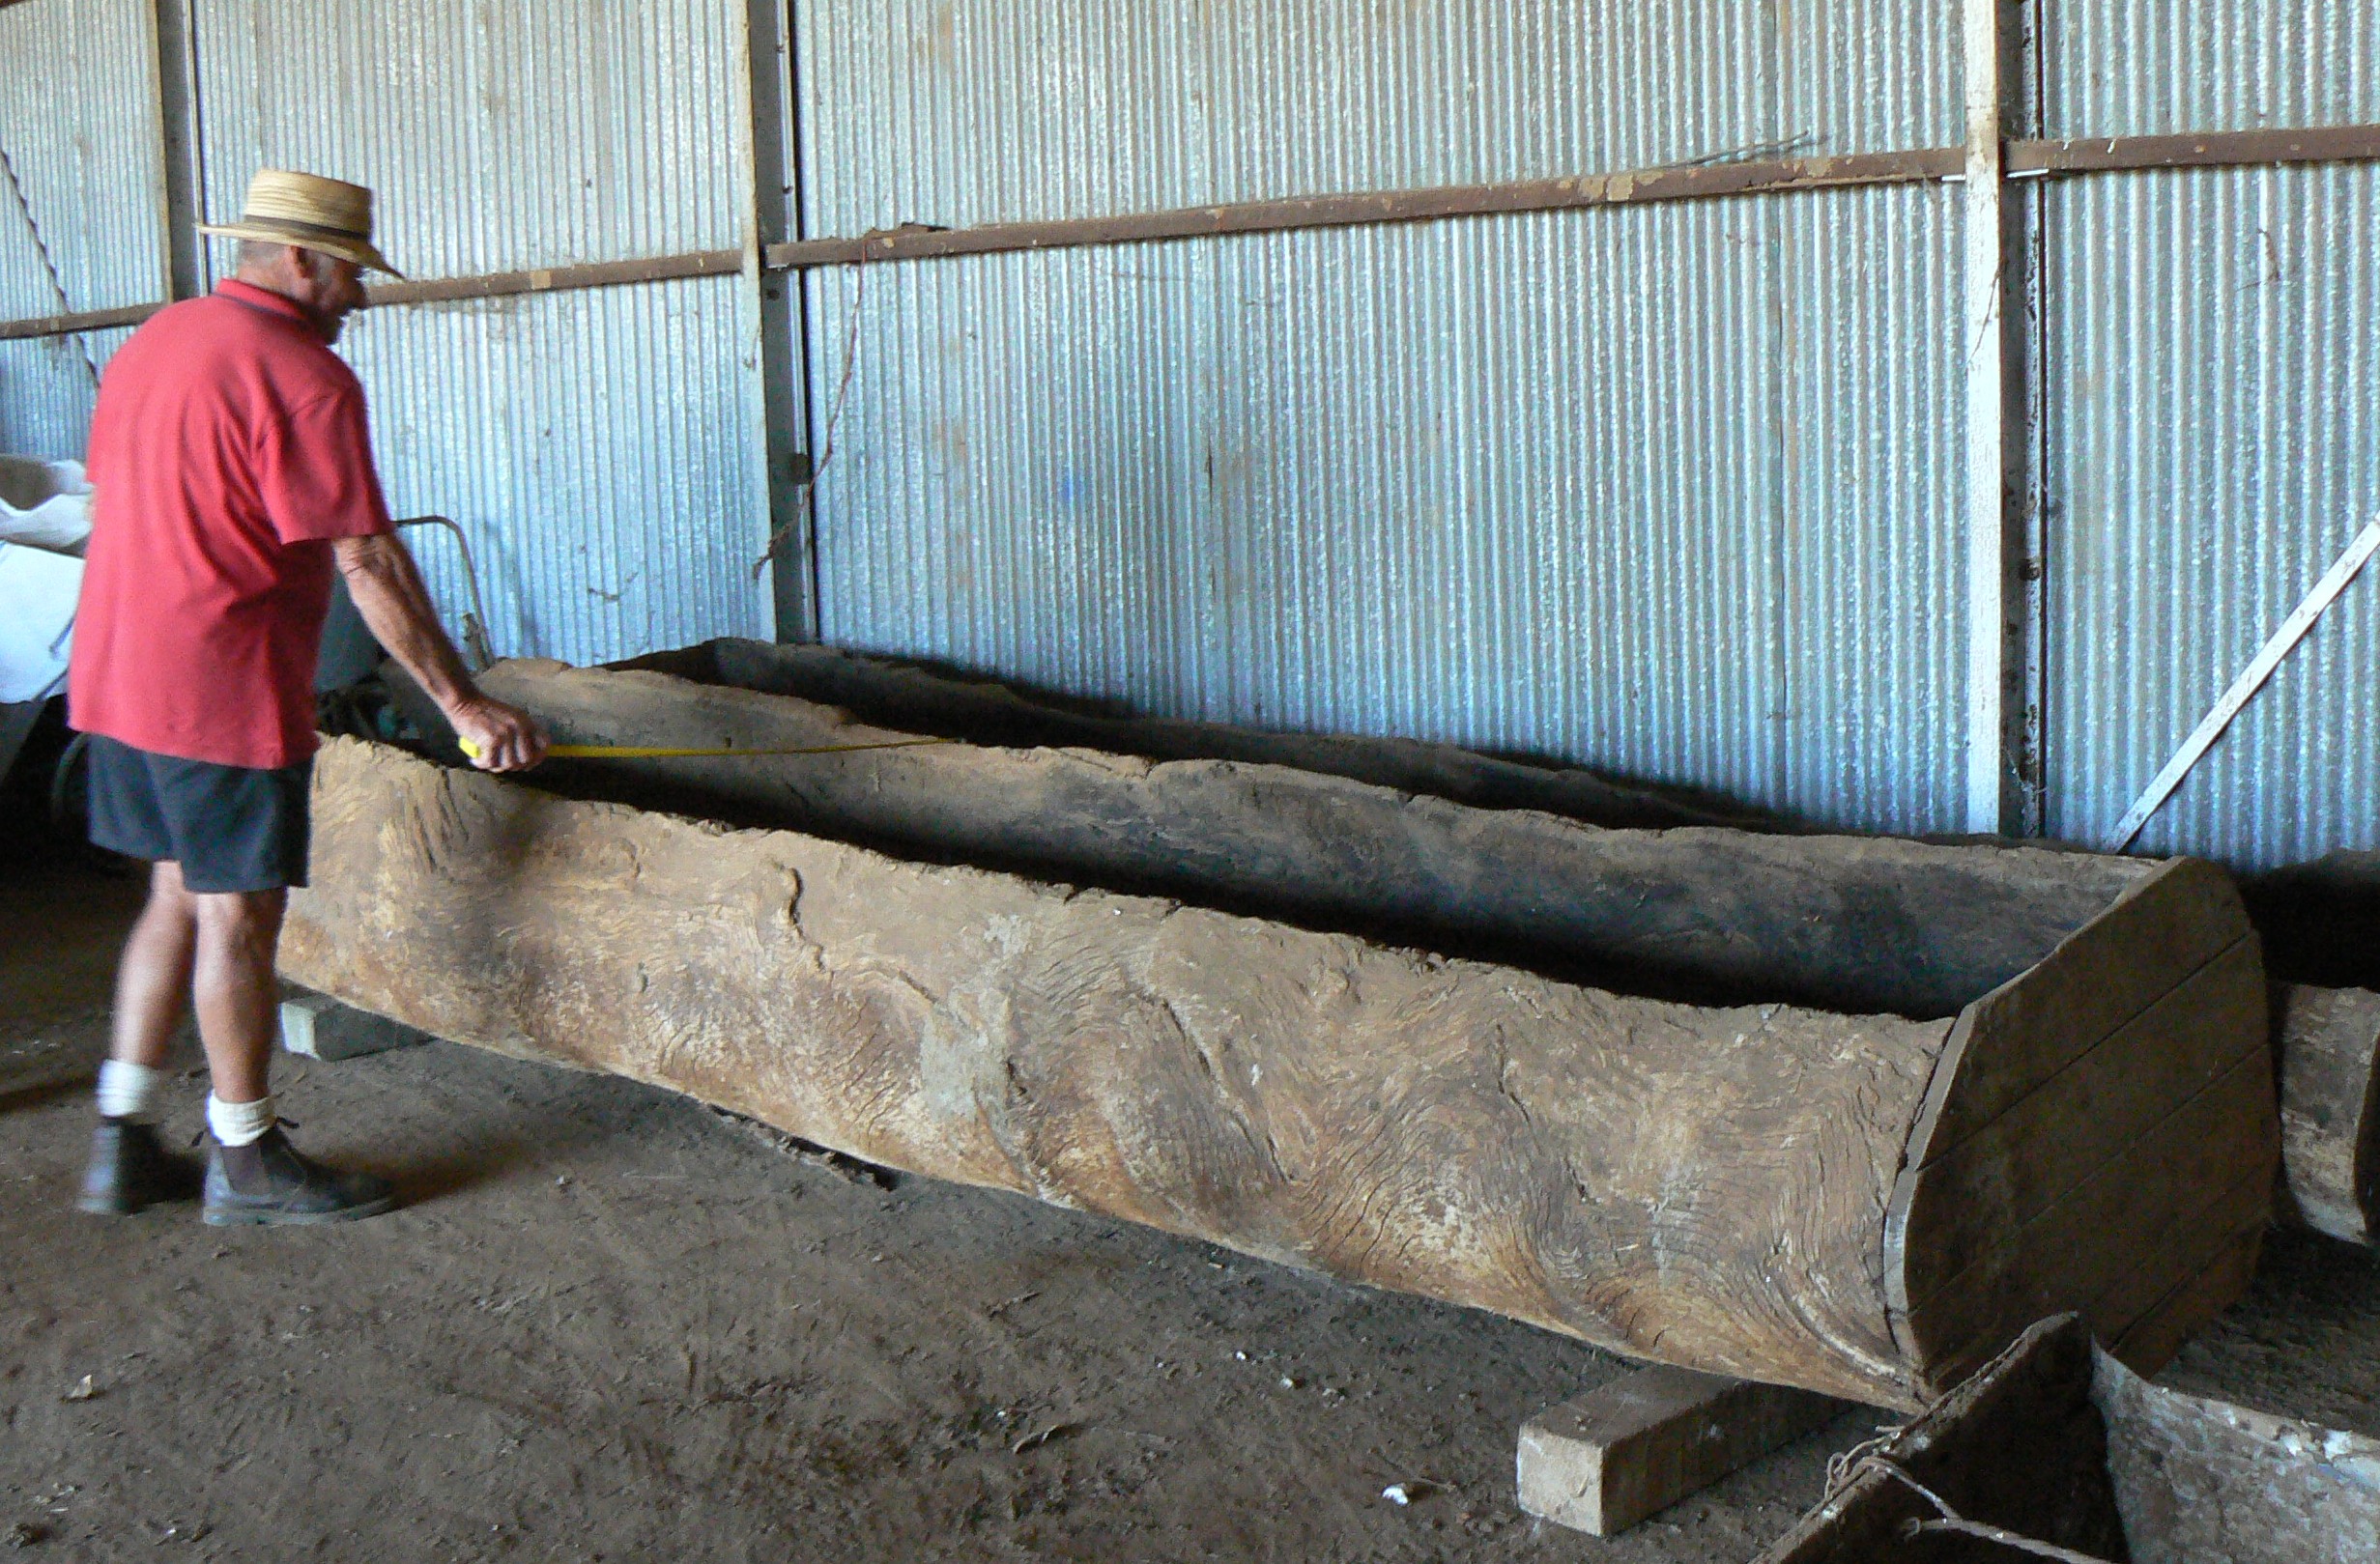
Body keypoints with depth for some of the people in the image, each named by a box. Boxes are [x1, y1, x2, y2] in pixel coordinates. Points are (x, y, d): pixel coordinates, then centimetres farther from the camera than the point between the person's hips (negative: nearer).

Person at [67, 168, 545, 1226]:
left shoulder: (155, 341, 13)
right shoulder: (302, 376, -15)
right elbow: (369, 565, -18)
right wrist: (463, 705, -13)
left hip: (115, 678, 9)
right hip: (222, 692, -9)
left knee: (179, 898, 17)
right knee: (238, 917, 2)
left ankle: (122, 1145, 20)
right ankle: (244, 1161, 14)